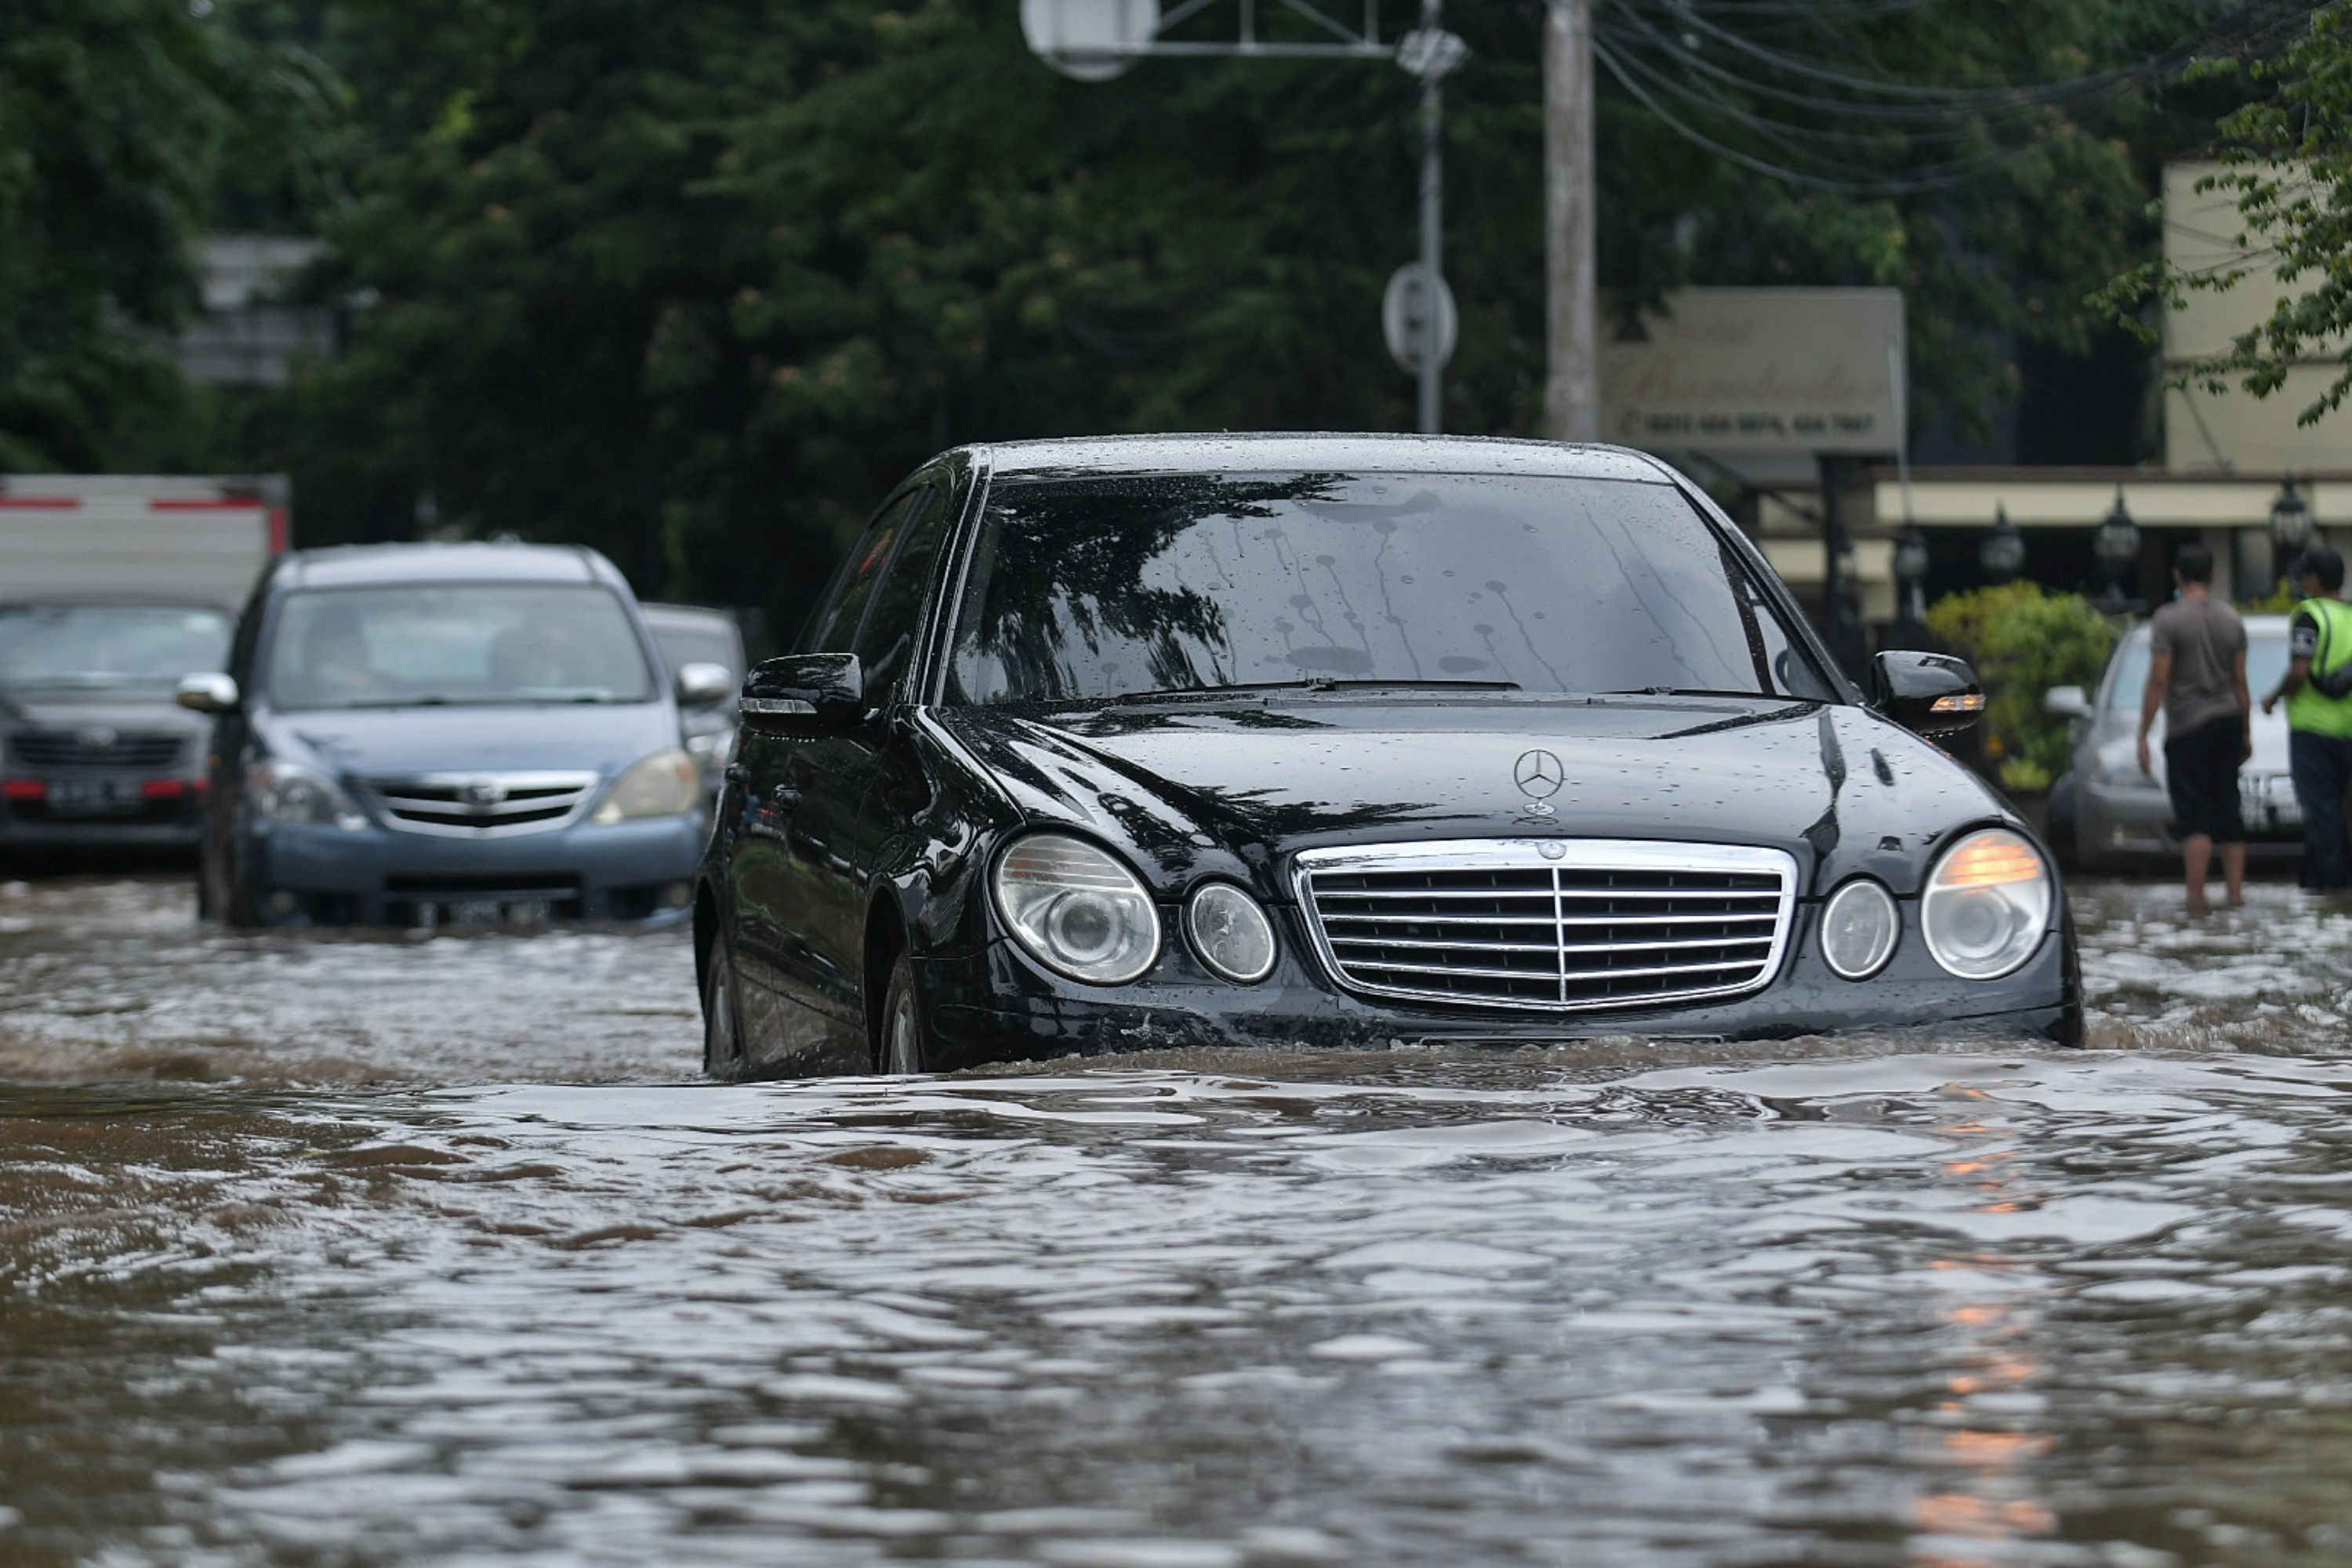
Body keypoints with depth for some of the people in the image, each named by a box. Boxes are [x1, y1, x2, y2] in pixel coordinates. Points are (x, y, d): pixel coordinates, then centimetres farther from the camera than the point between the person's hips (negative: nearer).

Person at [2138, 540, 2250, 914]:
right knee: (2229, 813, 10)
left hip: (2188, 728, -5)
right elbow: (2240, 682, 10)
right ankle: (2235, 892, 9)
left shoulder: (2168, 620, -8)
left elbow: (2159, 681, -11)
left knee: (2194, 816, -6)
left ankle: (2196, 896, -12)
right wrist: (2246, 732, 18)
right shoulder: (2231, 620, 7)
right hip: (2227, 721, 5)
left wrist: (2143, 735, -8)